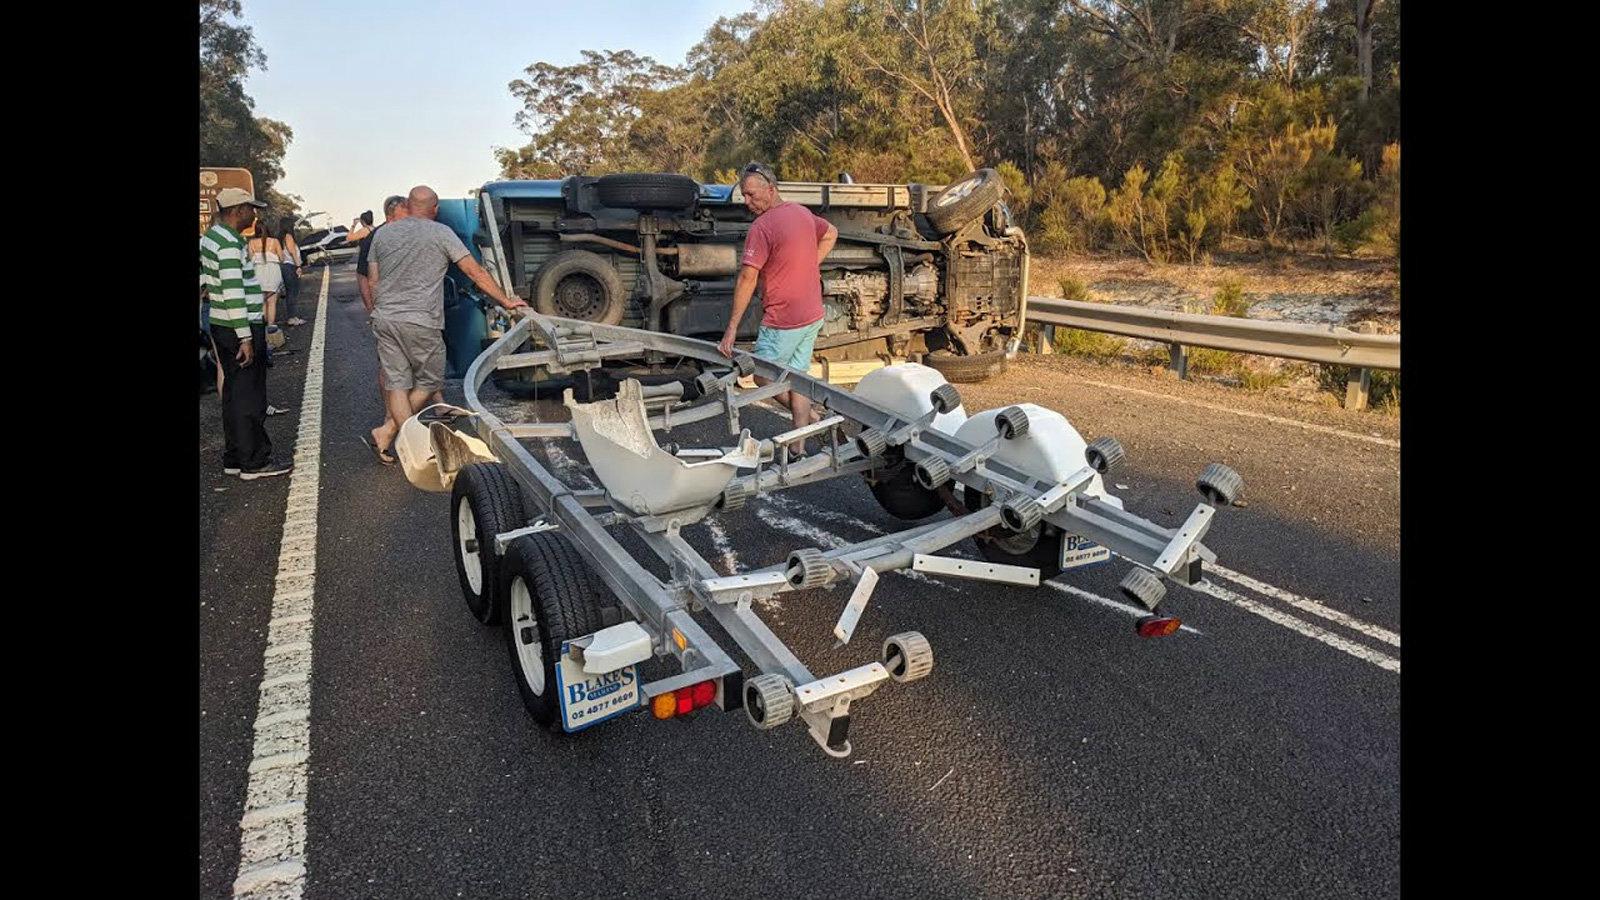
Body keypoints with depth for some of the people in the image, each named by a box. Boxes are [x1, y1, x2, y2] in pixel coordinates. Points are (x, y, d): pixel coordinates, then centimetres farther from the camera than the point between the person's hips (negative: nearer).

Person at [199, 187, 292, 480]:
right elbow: (233, 294, -23)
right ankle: (254, 462, 4)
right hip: (239, 328, -10)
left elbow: (207, 280, 20)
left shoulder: (210, 236, 14)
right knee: (249, 398, -3)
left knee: (233, 395, 15)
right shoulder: (230, 244, -18)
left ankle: (234, 459, 22)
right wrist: (246, 338, -22)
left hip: (220, 325, 10)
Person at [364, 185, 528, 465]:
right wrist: (506, 301, 6)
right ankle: (387, 432, 1)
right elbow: (475, 272, -1)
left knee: (396, 383, 7)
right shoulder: (441, 233, -1)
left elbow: (373, 282, 15)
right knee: (429, 381, 9)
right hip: (421, 323, -5)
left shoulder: (382, 234, 13)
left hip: (384, 319, 5)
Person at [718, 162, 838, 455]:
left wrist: (732, 329, -19)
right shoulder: (803, 213, 7)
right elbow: (831, 234, 26)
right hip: (813, 316, 8)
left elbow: (747, 279, -22)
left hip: (783, 321, -8)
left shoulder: (762, 227, -19)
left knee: (763, 377, 9)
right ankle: (799, 447, 19)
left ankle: (815, 420, 11)